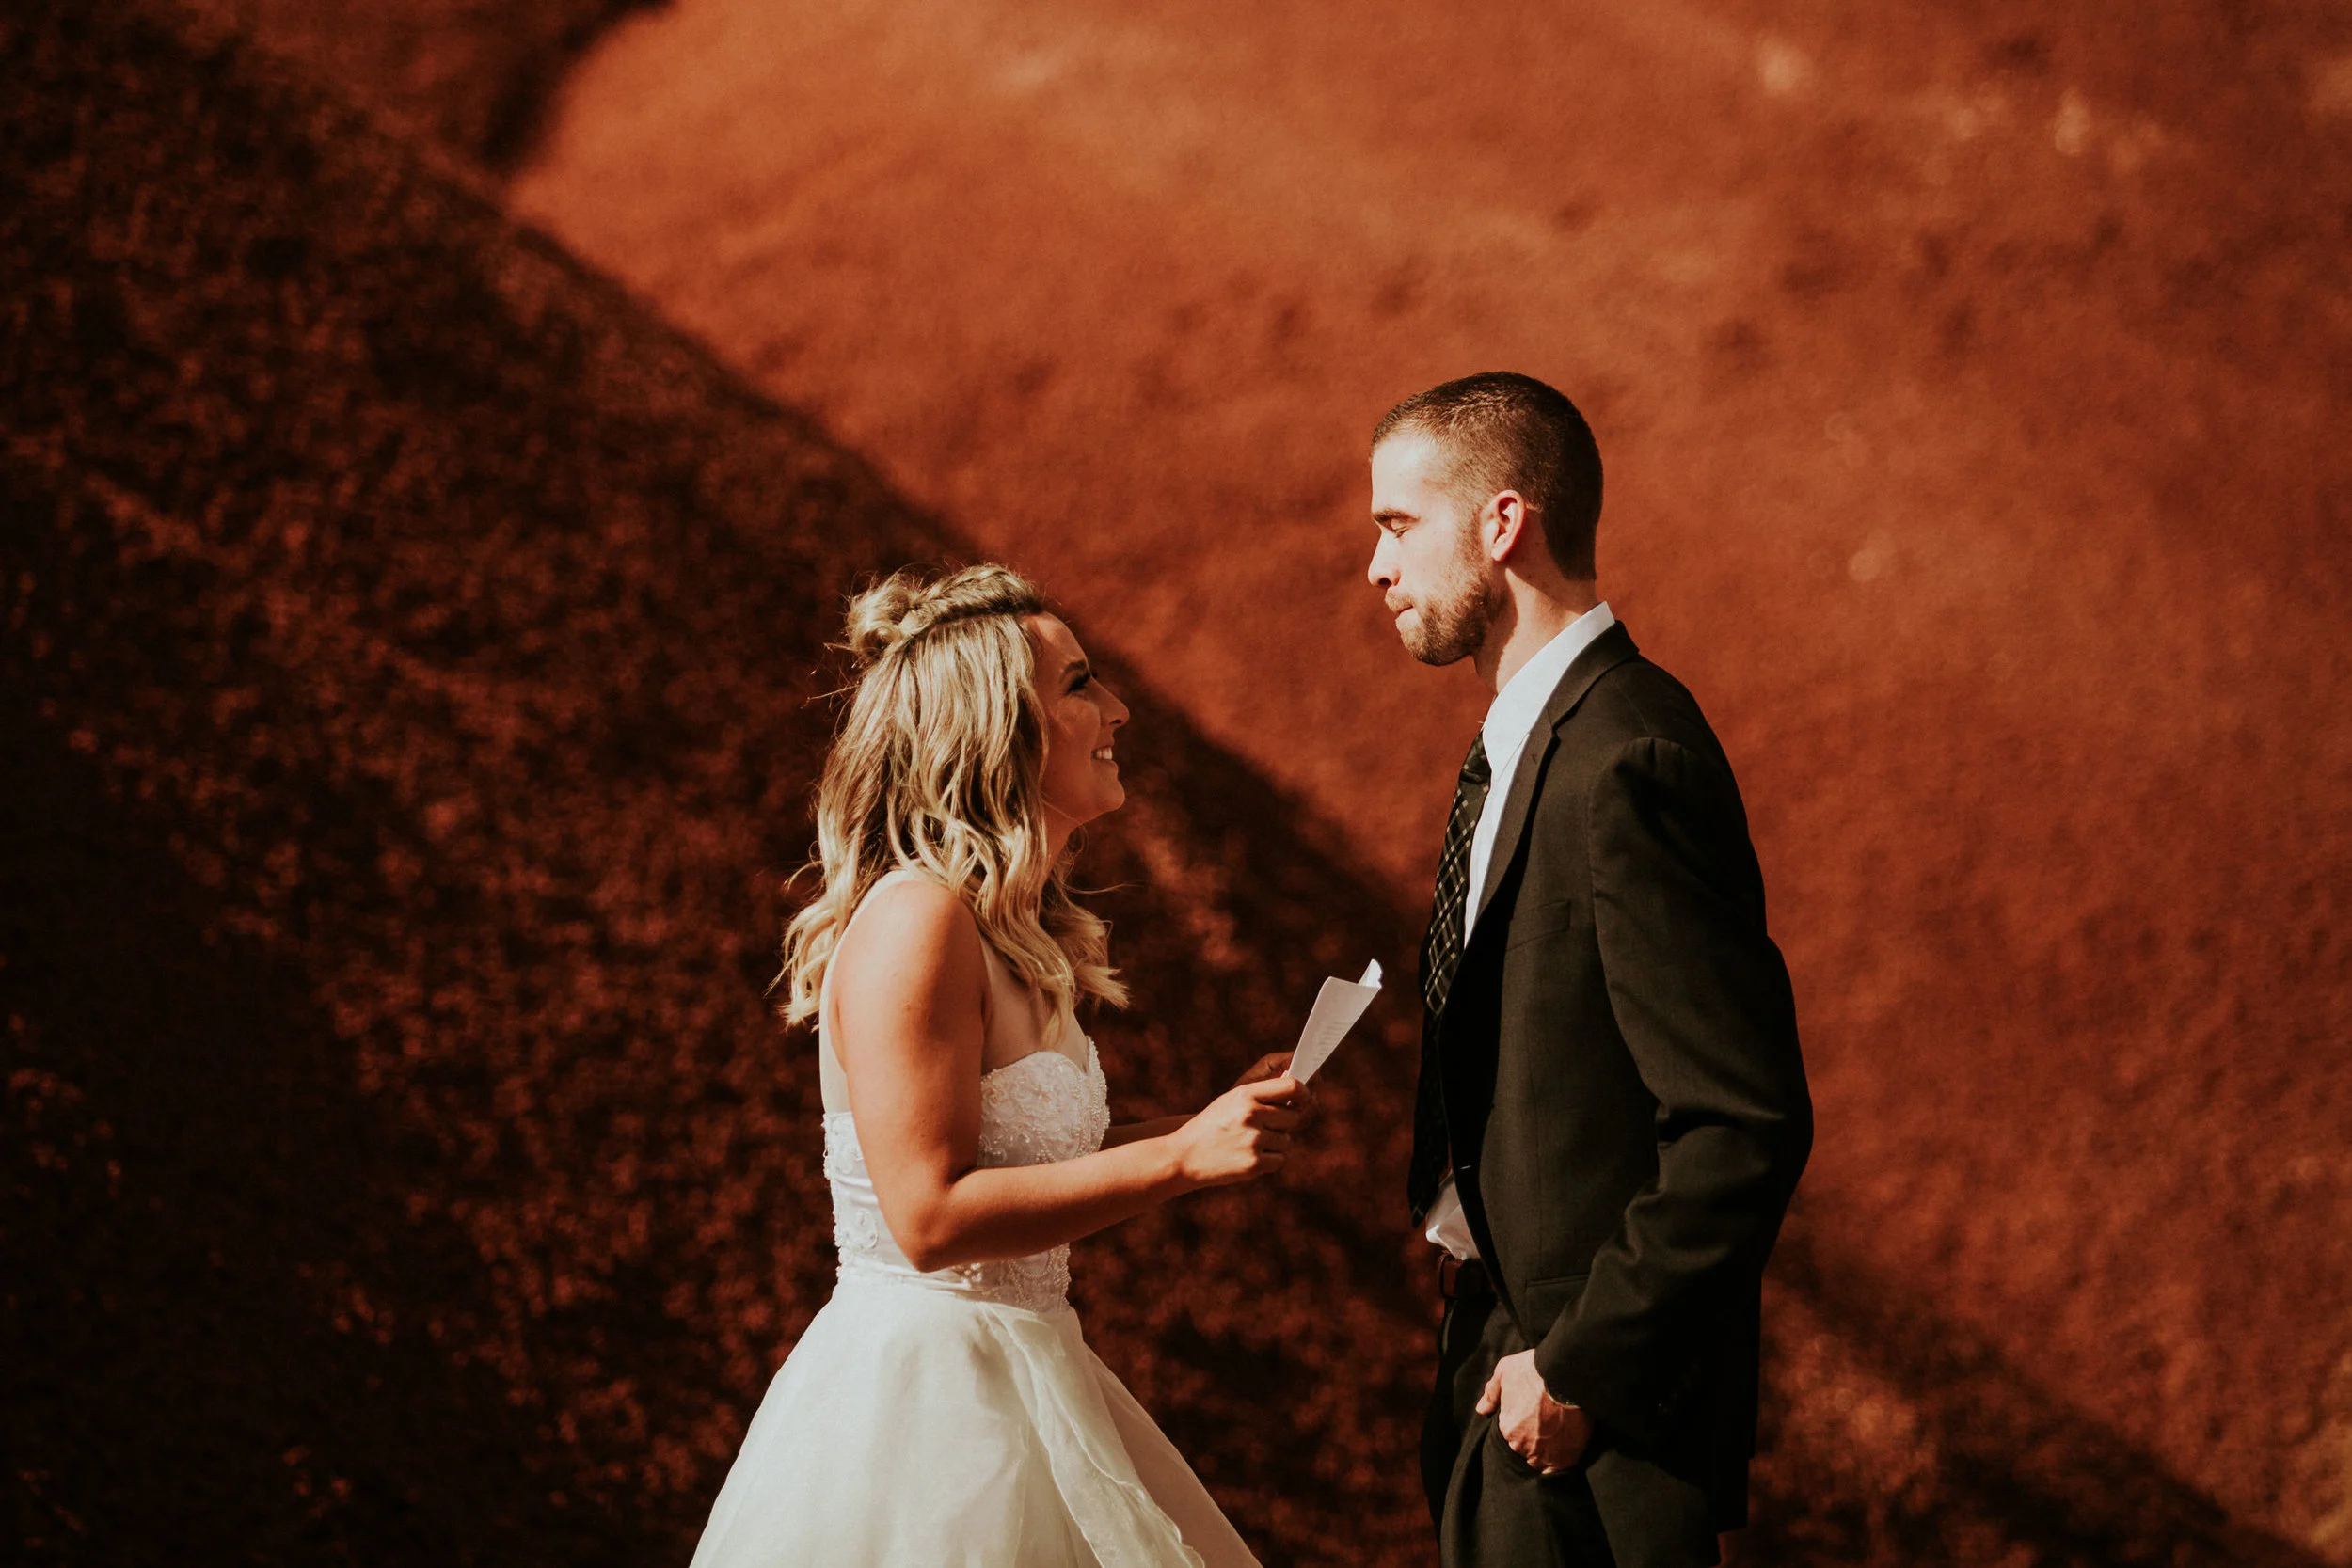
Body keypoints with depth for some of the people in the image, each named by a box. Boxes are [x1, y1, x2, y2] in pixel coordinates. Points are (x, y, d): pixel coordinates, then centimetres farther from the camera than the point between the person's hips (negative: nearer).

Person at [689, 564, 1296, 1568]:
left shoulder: (1018, 930, 11)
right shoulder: (916, 919, -18)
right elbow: (932, 1215, -23)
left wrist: (1220, 1123, 6)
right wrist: (1182, 1156, -21)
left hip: (1021, 1386, 9)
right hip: (923, 1397, -9)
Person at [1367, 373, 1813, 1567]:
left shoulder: (1628, 765, -22)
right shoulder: (1531, 743, 10)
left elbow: (1748, 1125, -25)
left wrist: (1580, 1368, -20)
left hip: (1599, 1420, -9)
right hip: (1511, 1346, 9)